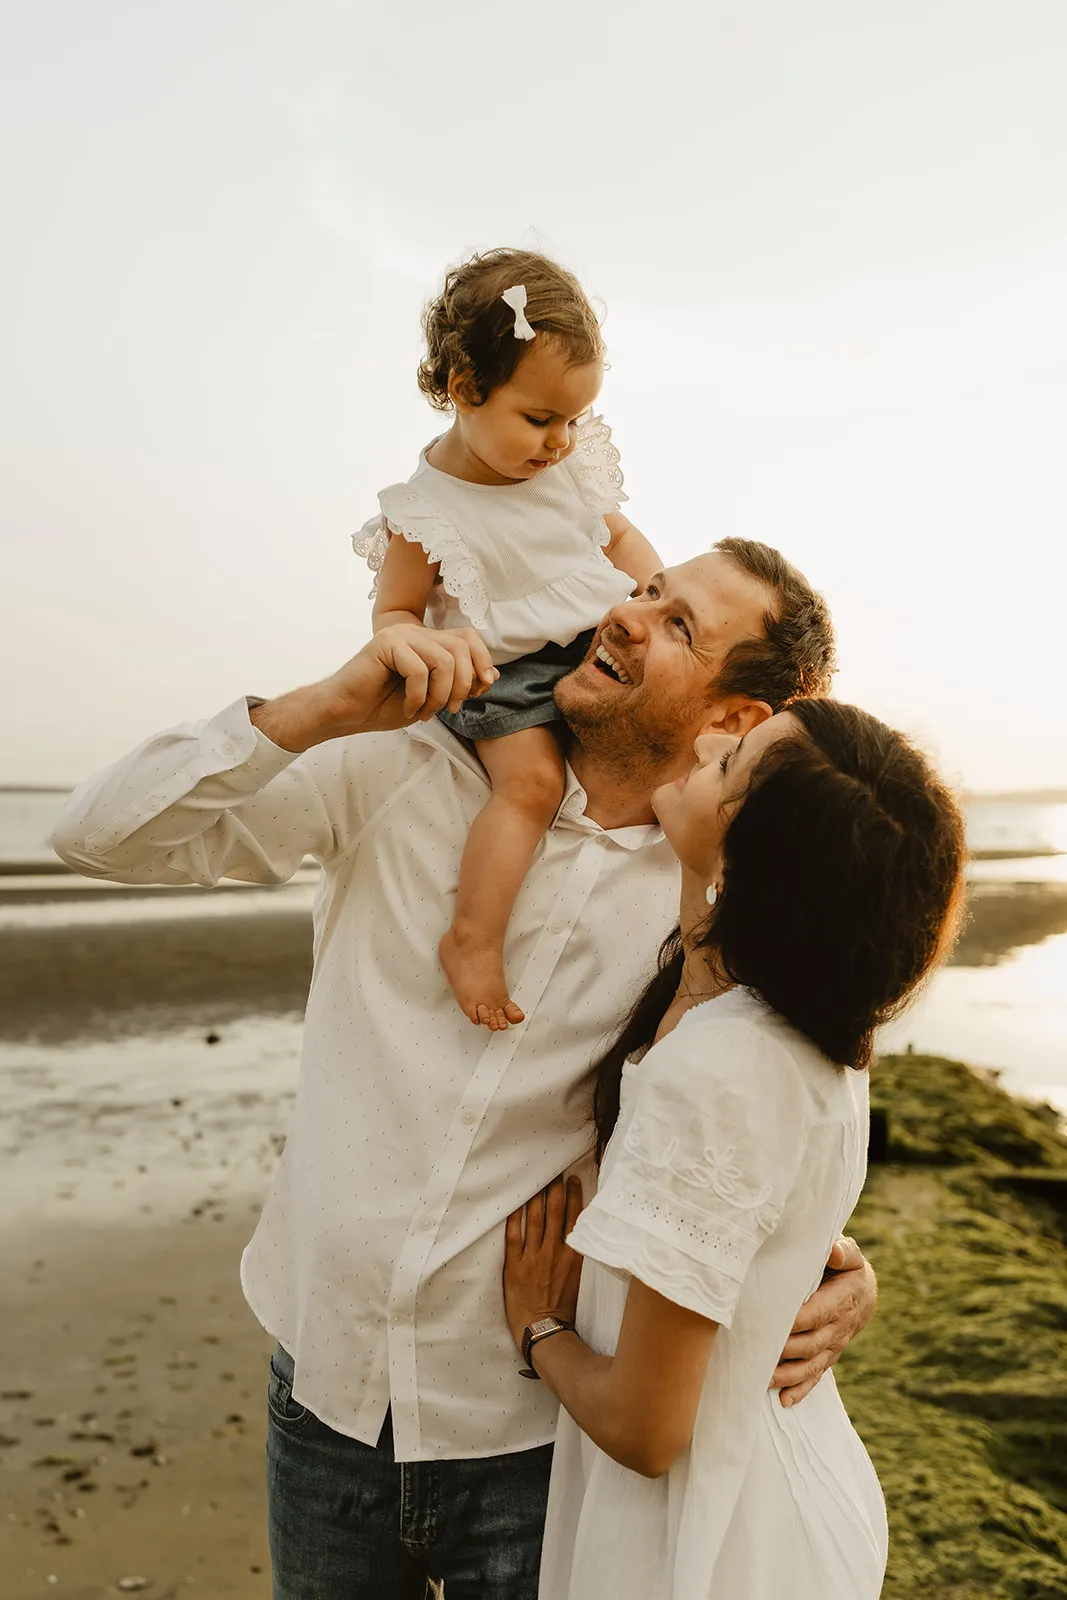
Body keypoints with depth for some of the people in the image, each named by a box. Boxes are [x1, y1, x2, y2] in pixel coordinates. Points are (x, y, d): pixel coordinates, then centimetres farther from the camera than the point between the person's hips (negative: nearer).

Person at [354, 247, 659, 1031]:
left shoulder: (574, 464, -1)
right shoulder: (425, 510, -14)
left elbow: (621, 536, 14)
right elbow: (394, 614, -7)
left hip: (603, 641, 6)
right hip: (504, 671, -6)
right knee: (532, 781, -25)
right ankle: (472, 940, -16)